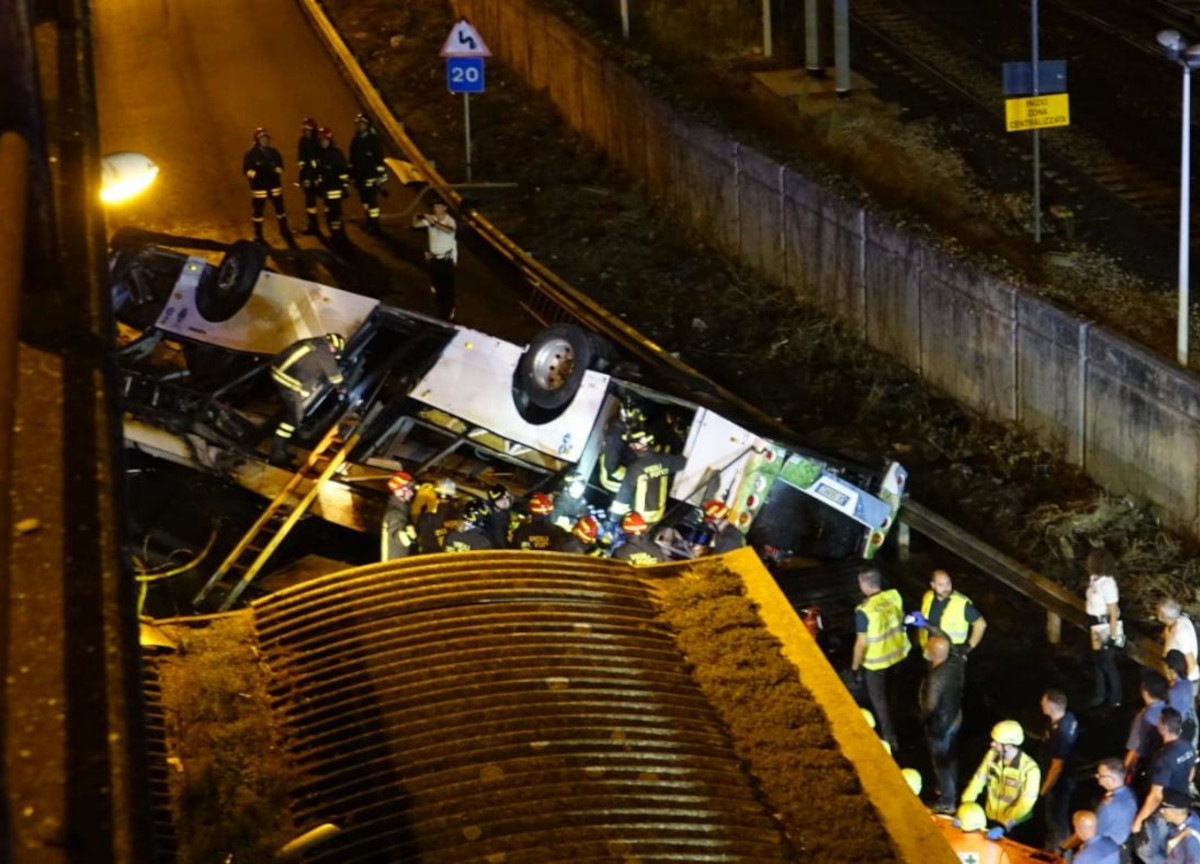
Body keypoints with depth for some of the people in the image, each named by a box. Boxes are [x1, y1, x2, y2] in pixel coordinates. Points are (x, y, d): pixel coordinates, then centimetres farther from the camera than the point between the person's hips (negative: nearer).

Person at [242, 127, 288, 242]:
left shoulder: (273, 152, 6)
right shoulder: (251, 154, -7)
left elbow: (280, 165, 15)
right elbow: (246, 170, -7)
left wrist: (278, 171, -5)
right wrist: (255, 175, -22)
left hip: (274, 185, 4)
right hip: (259, 187, -4)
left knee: (280, 208, 12)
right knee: (258, 210, -1)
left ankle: (284, 230, 29)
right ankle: (258, 235, 9)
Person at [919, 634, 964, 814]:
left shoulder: (936, 677, -39)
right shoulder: (956, 661, -18)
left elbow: (930, 706, -28)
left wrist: (922, 718, -8)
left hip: (939, 724, -8)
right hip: (955, 717, 8)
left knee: (941, 762, 14)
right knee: (951, 756, 28)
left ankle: (947, 802, 30)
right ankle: (952, 789, 50)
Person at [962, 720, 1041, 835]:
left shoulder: (1030, 769, -21)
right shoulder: (992, 755, -5)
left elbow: (1025, 804, -23)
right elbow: (977, 782, -3)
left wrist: (1004, 826, -33)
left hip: (1015, 825, -4)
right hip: (989, 818, 4)